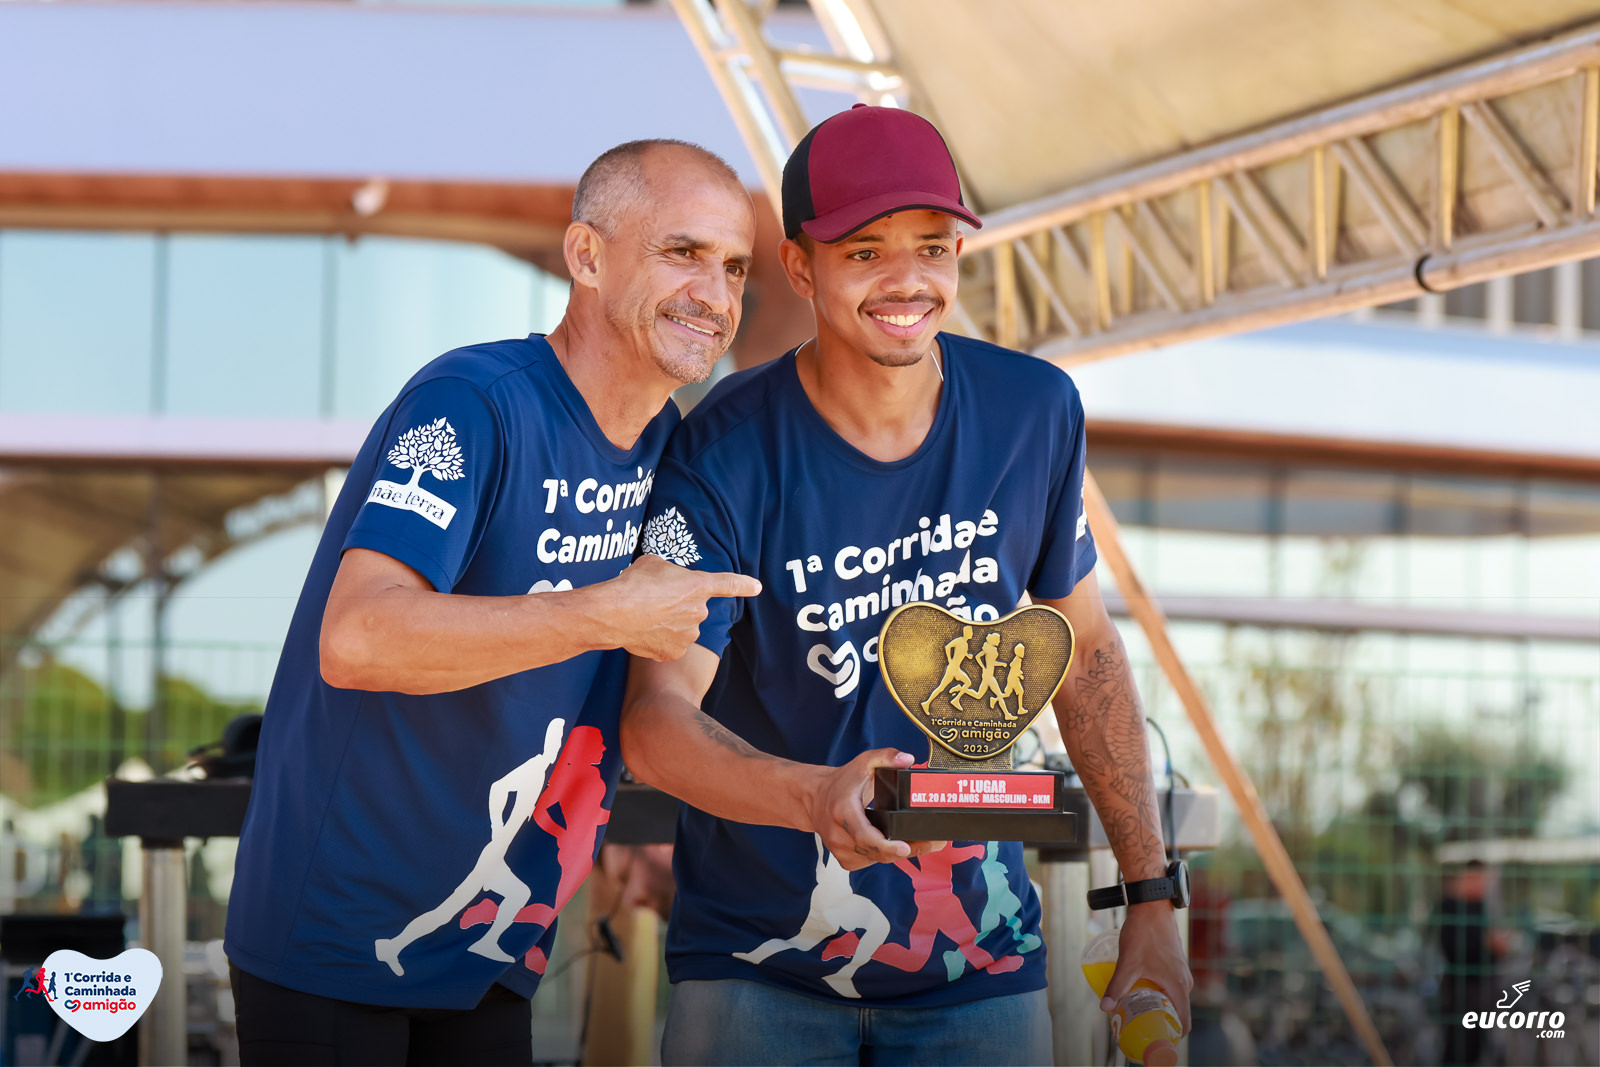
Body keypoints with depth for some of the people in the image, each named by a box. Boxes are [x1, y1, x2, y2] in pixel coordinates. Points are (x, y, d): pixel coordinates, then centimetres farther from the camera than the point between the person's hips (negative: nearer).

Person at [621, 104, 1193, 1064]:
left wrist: (1151, 895, 6)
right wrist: (812, 797, -41)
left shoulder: (1035, 412, -4)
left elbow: (1086, 650, 8)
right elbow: (655, 716, -21)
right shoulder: (730, 456, -16)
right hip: (760, 964, -2)